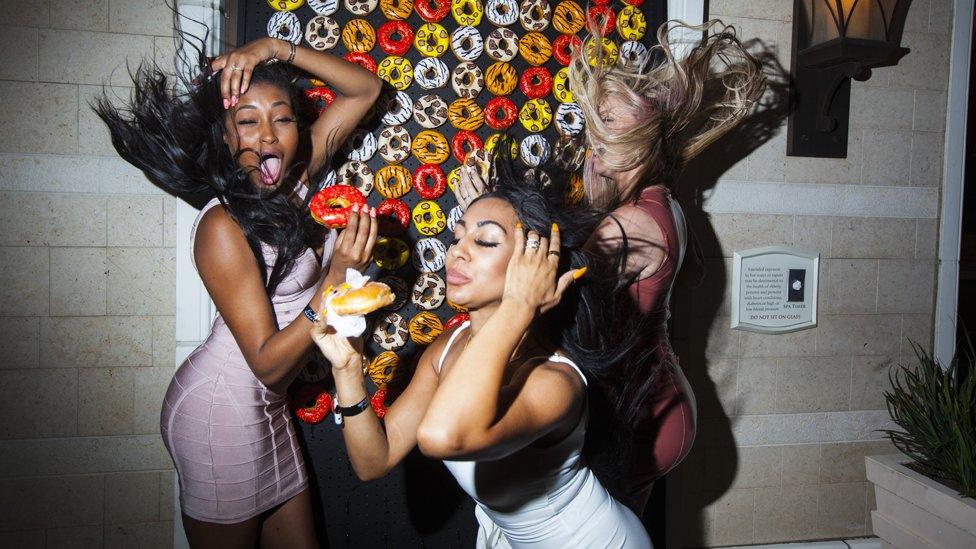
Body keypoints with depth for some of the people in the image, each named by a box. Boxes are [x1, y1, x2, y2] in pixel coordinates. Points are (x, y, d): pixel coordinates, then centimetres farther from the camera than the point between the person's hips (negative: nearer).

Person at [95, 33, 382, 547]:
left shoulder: (295, 181, -4)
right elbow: (267, 363, -23)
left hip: (265, 406, 7)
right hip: (222, 410, -7)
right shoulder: (222, 226, -23)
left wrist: (277, 49, -11)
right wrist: (337, 278, -34)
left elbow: (365, 87, 1)